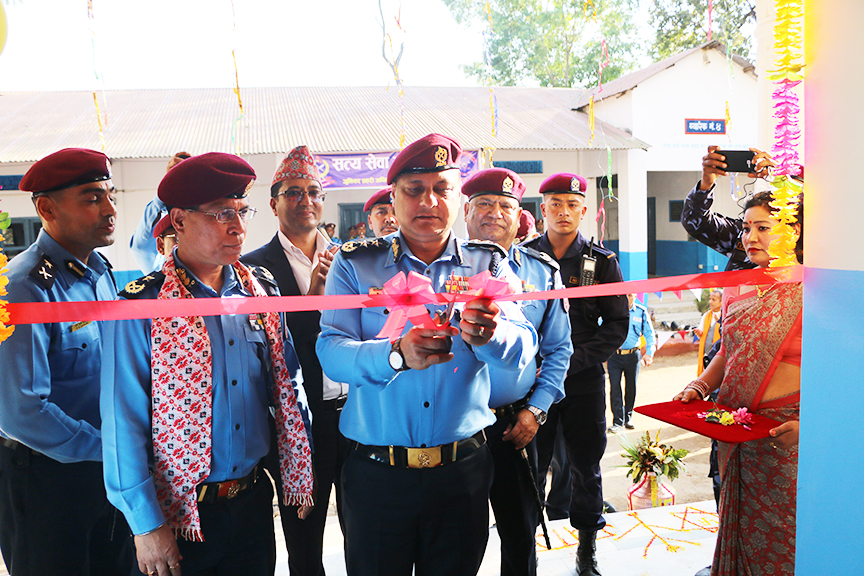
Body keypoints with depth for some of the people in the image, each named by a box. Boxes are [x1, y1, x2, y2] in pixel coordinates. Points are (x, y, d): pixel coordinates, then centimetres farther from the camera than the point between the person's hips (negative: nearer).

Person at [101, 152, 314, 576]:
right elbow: (124, 421, -12)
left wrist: (299, 475, 8)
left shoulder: (261, 290, 1)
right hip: (178, 513, -4)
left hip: (253, 498, 4)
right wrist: (146, 524, -11)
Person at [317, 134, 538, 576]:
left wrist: (487, 336, -34)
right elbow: (331, 352, -12)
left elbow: (522, 349, -11)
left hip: (463, 469, 1)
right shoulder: (355, 264, 0)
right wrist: (396, 354, -31)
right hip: (375, 470, -1)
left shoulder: (489, 264, 2)